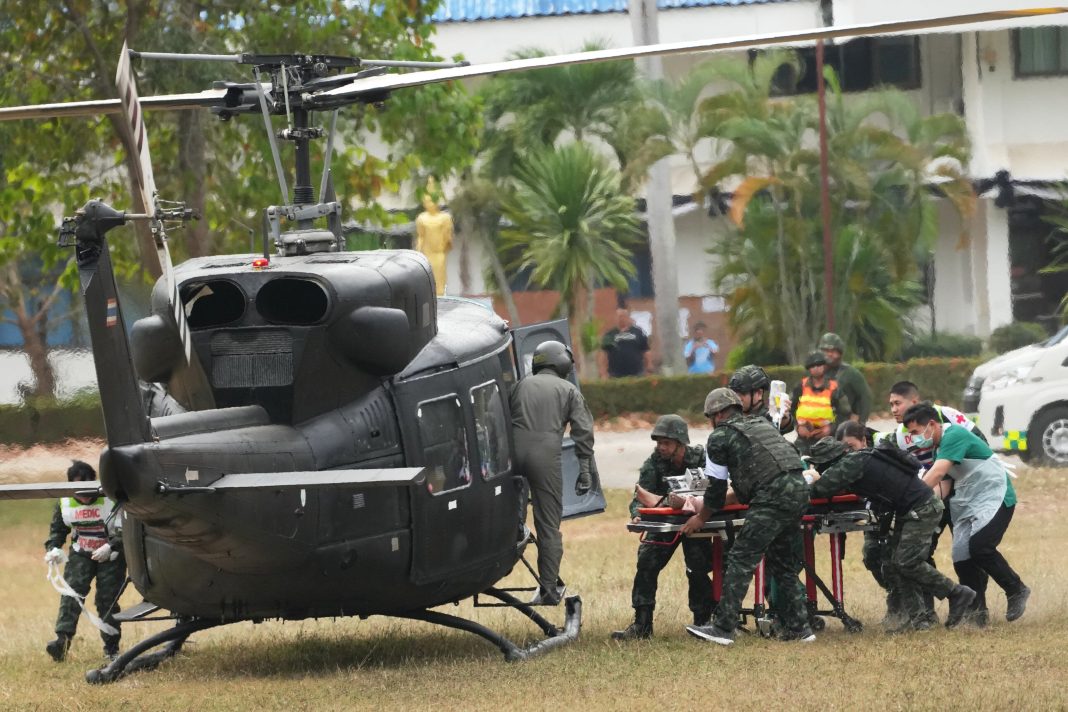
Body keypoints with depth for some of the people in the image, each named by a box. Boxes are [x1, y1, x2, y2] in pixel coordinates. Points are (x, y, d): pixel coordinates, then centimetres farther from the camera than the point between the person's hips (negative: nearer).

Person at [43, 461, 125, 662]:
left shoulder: (111, 499, -18)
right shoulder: (64, 503, -3)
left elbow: (124, 530, -19)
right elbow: (57, 529, 9)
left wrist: (110, 548, -33)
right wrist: (53, 549, -10)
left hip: (110, 555, -3)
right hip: (81, 554, 3)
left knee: (107, 600, -5)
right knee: (71, 592, -16)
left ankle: (111, 647, 7)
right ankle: (62, 640, -27)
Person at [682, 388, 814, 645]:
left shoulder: (720, 437, 6)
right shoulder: (762, 424, 27)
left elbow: (716, 487, 8)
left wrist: (701, 518, 22)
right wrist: (739, 497, 48)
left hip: (773, 499, -8)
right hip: (799, 489, 8)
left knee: (741, 560, -5)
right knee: (783, 563, 19)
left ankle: (723, 629, -8)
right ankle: (798, 627, 19)